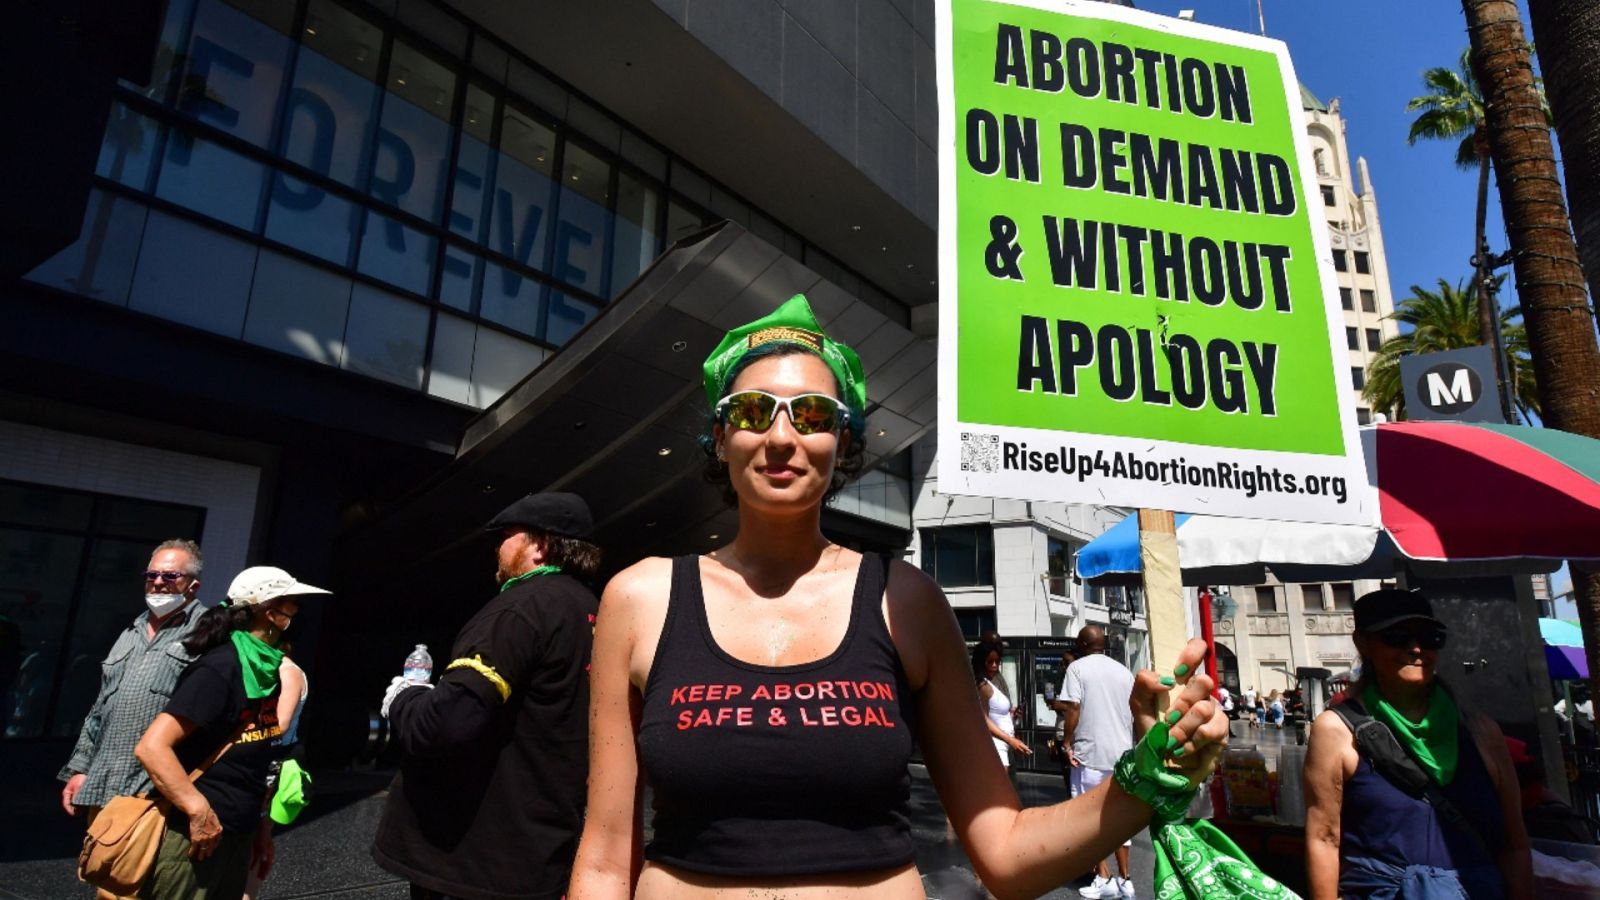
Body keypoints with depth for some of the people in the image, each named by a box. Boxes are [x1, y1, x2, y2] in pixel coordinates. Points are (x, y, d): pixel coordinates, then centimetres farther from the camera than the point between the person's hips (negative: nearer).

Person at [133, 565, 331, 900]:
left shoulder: (267, 669, 6)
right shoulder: (221, 668, -19)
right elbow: (152, 747, -24)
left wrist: (261, 824, 13)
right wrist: (200, 813, -24)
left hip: (238, 836, 8)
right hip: (193, 835, -8)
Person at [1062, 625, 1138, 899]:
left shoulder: (1078, 667, -5)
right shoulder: (1124, 671, 10)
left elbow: (1073, 709, -13)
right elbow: (1135, 713, 14)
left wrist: (1068, 743, -4)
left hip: (1090, 753, -5)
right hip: (1122, 753, 5)